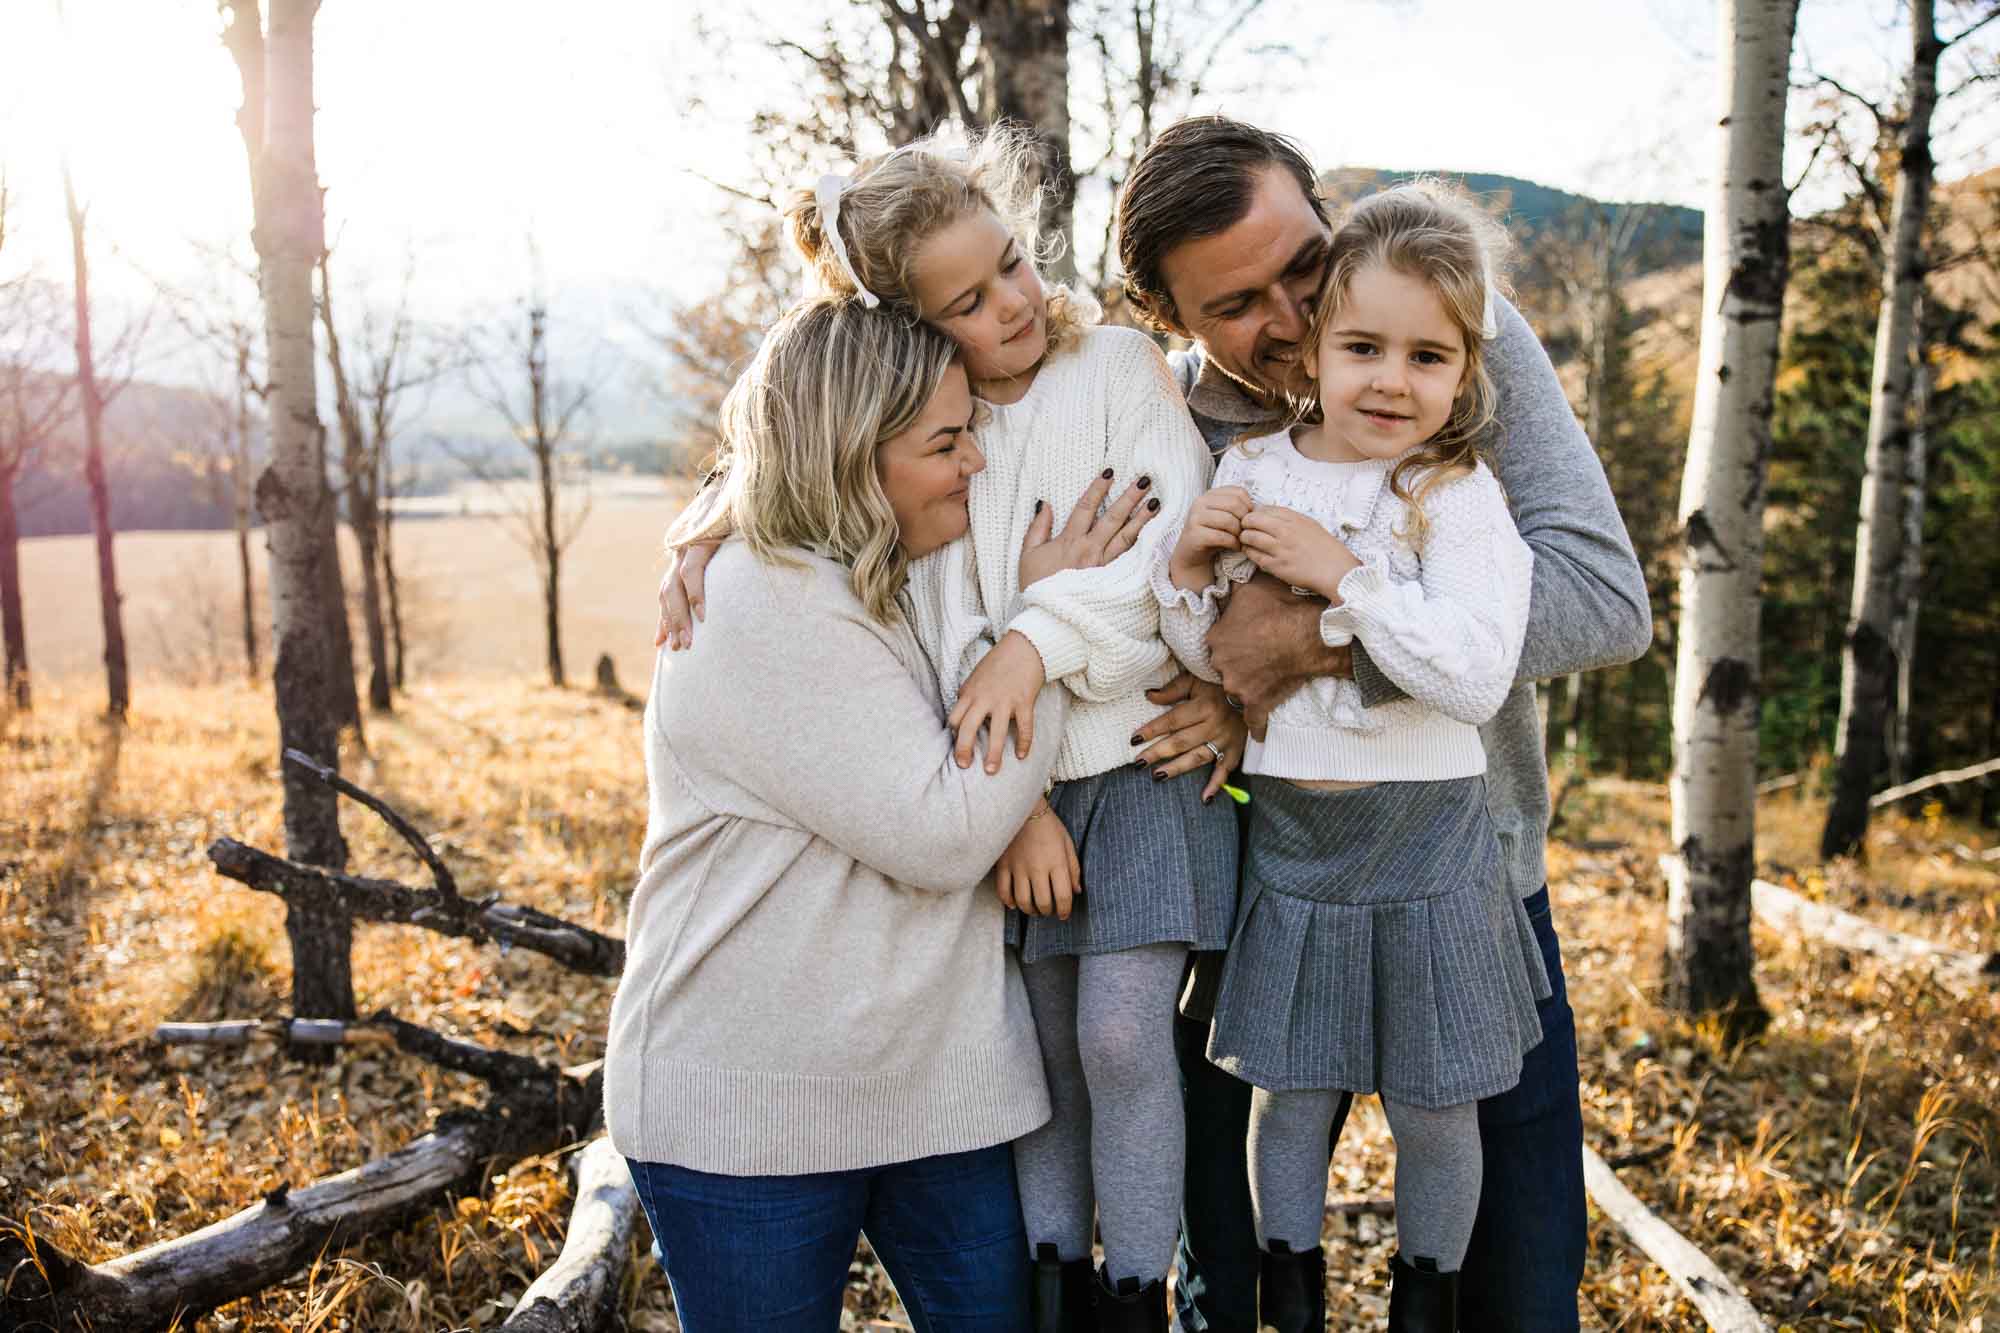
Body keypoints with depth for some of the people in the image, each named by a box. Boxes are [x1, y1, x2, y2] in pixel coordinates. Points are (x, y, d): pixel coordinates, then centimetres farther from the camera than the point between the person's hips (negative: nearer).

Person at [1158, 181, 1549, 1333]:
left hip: (1425, 840, -2)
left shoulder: (1459, 495, -9)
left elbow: (1478, 675, -21)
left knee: (1434, 1107, 12)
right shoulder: (1249, 473, 0)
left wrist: (1345, 573, -25)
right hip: (1284, 835, 2)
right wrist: (1190, 571, -15)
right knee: (1288, 1094, 14)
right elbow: (1211, 663, 4)